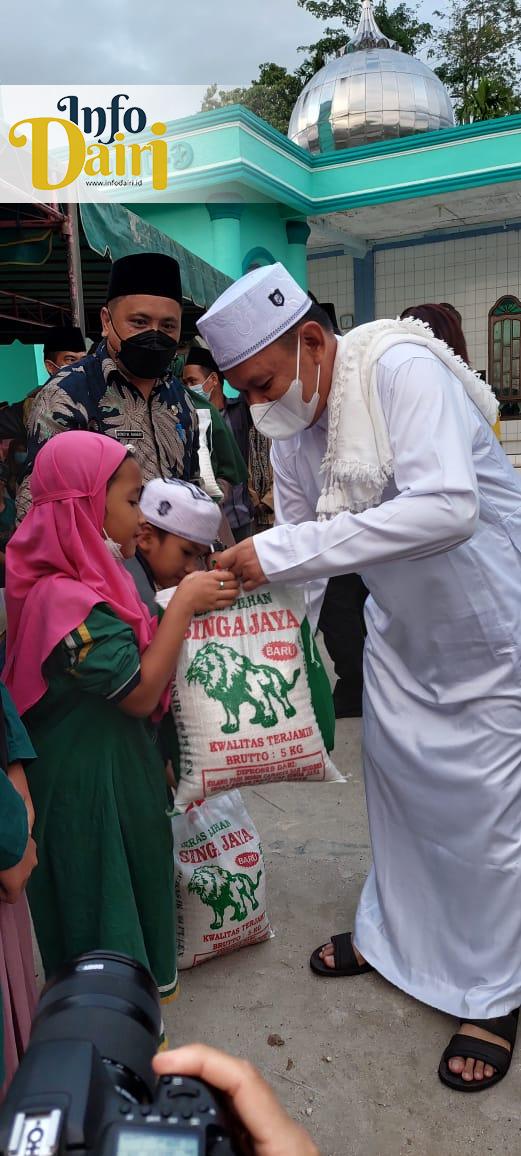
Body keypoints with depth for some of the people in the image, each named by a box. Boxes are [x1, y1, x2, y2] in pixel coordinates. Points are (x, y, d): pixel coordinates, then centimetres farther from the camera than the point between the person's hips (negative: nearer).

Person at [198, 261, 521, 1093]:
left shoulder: (401, 370, -27)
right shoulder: (290, 427, -5)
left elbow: (447, 507, -40)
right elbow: (301, 544, 4)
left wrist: (282, 553, -39)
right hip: (400, 626, 7)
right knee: (394, 781, 17)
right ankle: (393, 934, 41)